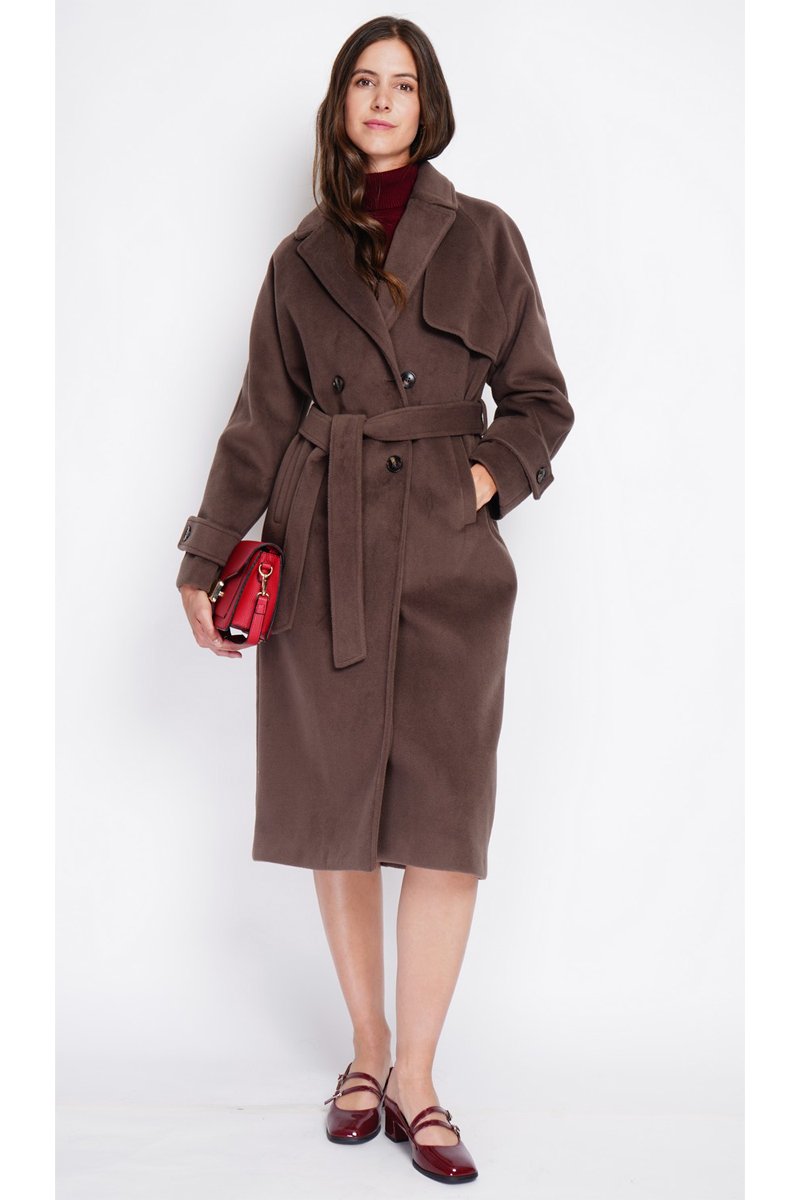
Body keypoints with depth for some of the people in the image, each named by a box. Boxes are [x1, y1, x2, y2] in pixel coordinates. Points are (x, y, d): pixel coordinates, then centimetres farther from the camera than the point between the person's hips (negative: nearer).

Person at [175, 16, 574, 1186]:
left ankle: (416, 1083, 8)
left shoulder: (484, 236, 7)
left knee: (445, 822, -5)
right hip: (322, 555, 2)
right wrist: (204, 563, 6)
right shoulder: (302, 260, 10)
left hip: (450, 557, -1)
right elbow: (260, 427, 11)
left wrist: (490, 477, -9)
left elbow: (539, 401, 9)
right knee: (336, 815, 6)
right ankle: (366, 1052, 24)